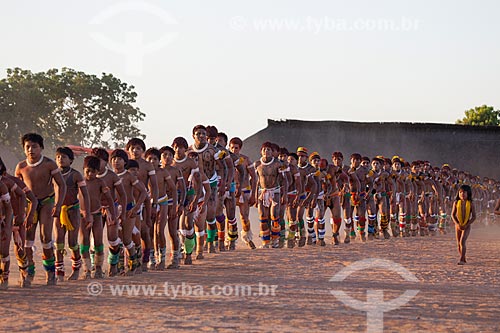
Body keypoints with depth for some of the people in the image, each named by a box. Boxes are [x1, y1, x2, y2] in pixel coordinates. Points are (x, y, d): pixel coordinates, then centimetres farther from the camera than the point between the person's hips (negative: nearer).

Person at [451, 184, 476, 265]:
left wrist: (466, 225, -13)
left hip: (466, 226, -3)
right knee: (458, 244, 8)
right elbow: (453, 214, 2)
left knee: (462, 241, -19)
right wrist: (457, 224, -13)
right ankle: (464, 259, 25)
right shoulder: (456, 202, -1)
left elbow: (474, 216, -3)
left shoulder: (470, 203, -5)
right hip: (458, 226, 3)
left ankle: (462, 260, -19)